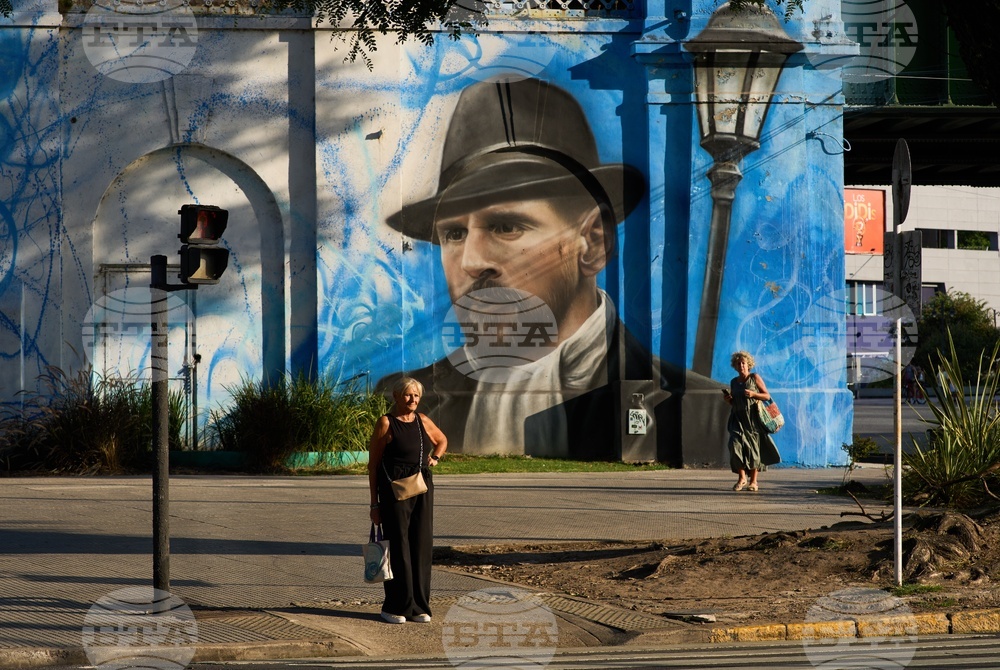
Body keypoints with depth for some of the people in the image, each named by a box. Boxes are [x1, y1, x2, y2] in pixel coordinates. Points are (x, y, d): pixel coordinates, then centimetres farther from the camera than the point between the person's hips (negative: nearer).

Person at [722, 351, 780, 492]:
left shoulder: (755, 378, 1)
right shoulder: (734, 382, 14)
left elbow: (767, 396, -1)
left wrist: (753, 394, -16)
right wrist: (728, 399, 2)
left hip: (753, 418, -3)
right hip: (738, 419, 3)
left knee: (753, 447, -3)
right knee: (735, 444, -14)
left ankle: (753, 481, 7)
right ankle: (742, 477, -3)